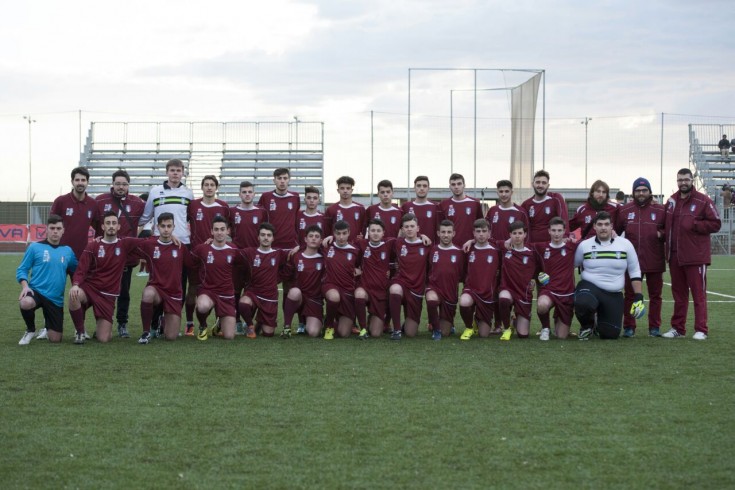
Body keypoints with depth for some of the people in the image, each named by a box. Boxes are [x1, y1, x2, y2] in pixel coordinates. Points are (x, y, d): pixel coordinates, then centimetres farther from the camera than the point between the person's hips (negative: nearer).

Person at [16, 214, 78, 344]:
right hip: (36, 291, -3)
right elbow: (21, 269, 1)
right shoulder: (35, 247, -1)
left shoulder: (67, 250, 8)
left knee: (55, 339, -1)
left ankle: (47, 330, 40)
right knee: (26, 303, -40)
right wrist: (25, 286, -16)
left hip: (56, 299, 3)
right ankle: (30, 330, -5)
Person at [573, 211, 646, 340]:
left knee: (611, 334, -5)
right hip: (589, 286, -1)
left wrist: (638, 297, 0)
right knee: (583, 304, -38)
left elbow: (634, 272, 5)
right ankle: (587, 325, 0)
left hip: (614, 296, 2)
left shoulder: (625, 244, 1)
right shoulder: (584, 245, 1)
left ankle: (599, 325, 35)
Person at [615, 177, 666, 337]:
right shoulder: (624, 210, 5)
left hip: (655, 262, 0)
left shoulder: (660, 210, 2)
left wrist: (661, 234, -12)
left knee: (655, 295, 6)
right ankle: (628, 327, 10)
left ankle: (655, 327, 14)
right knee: (630, 294, 4)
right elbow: (616, 231, 10)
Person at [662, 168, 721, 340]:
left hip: (696, 256, -6)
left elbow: (715, 224, -8)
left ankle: (701, 330, -1)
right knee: (678, 294, 12)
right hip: (675, 256, 6)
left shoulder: (703, 201, -5)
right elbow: (667, 224, 26)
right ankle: (678, 328, 19)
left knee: (699, 293, -3)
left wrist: (694, 225, -15)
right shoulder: (671, 201, 13)